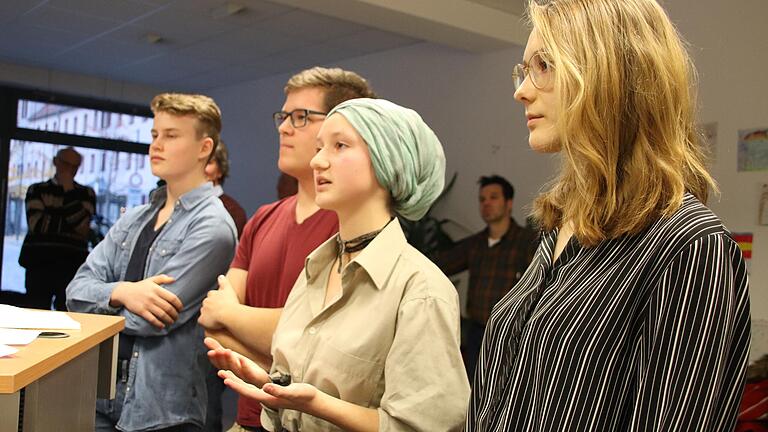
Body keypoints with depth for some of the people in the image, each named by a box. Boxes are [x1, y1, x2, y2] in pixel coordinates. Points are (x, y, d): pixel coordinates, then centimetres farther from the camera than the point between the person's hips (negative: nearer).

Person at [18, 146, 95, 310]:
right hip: (39, 262, 0)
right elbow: (36, 223, -3)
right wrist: (70, 224, -3)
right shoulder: (37, 190, 13)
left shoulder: (86, 193, 13)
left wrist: (69, 190, -2)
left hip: (72, 265, 0)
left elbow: (82, 225, -5)